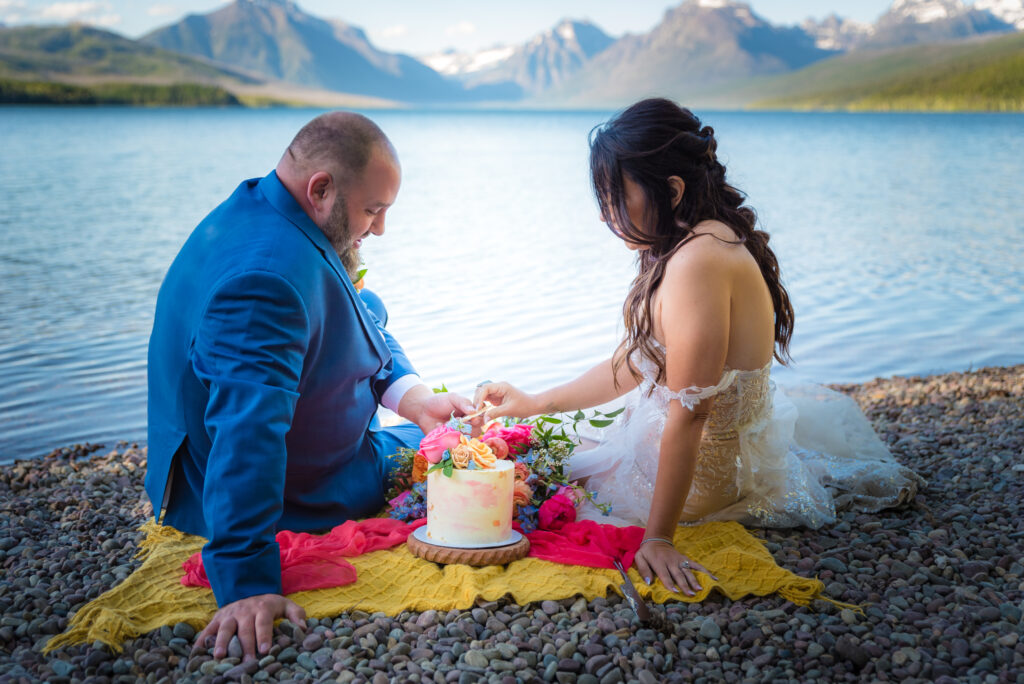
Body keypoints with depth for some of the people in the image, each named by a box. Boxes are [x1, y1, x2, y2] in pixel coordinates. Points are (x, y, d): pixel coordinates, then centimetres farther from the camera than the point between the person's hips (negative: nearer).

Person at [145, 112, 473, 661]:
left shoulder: (260, 212, -2)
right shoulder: (268, 276, -37)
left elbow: (364, 331, 7)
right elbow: (249, 435, -45)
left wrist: (416, 399, -8)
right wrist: (247, 585, -48)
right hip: (297, 501, -10)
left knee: (368, 310, 31)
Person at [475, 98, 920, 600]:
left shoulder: (697, 262, -30)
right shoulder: (698, 242, 3)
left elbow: (689, 414, -31)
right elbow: (631, 366, 11)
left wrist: (657, 537, -28)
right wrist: (535, 403, 10)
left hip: (703, 465, -9)